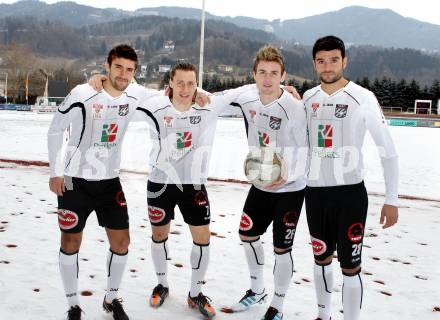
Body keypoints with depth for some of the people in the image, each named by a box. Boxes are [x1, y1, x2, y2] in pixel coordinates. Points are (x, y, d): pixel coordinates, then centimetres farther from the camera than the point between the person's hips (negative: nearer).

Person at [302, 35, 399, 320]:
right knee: (321, 259, 18)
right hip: (315, 192, 5)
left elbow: (388, 150, -8)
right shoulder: (308, 97, 4)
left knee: (350, 267, -2)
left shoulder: (363, 98, -10)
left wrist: (392, 199, -9)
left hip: (350, 192, -5)